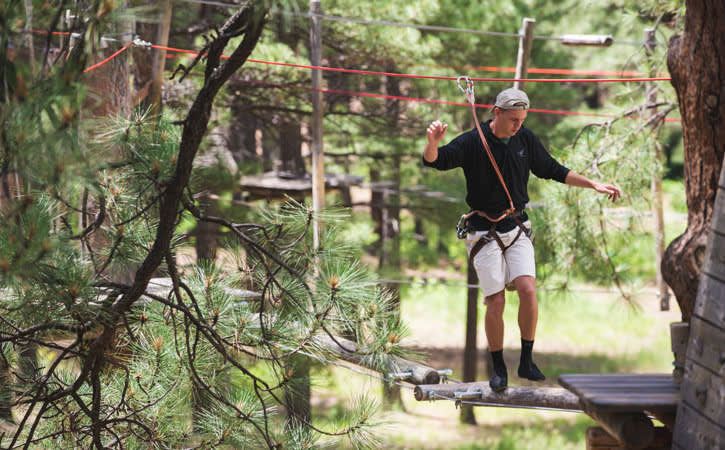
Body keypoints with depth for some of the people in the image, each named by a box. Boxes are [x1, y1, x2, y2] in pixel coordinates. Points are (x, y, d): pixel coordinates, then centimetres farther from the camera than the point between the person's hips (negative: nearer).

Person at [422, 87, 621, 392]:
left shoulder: (526, 139, 2)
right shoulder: (472, 142, -11)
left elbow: (553, 171, 14)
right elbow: (434, 161, -20)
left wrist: (593, 185, 9)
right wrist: (433, 142, -43)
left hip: (517, 229, 3)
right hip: (484, 232, -3)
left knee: (527, 290, -14)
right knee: (496, 302, -5)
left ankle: (526, 362, -2)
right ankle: (498, 369, 11)